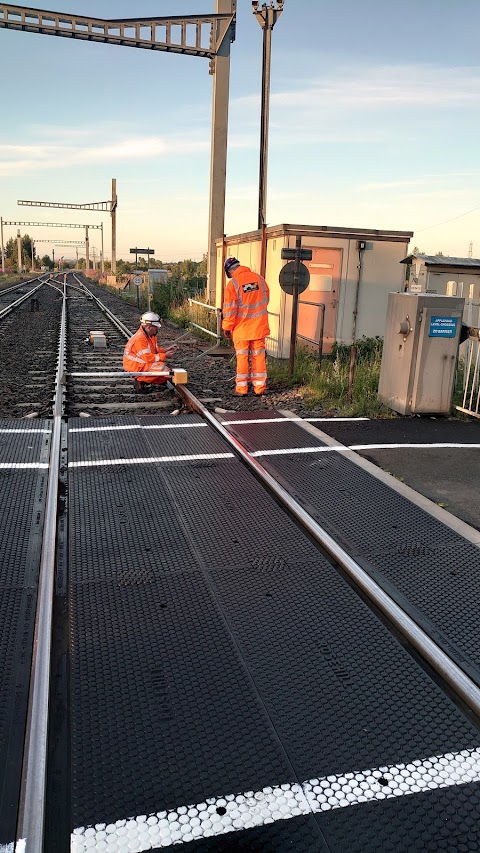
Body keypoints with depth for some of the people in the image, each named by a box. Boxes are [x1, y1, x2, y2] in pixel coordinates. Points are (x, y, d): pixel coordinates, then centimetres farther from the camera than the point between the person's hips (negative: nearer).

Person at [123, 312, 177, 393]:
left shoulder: (151, 335, 4)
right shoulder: (139, 339, -26)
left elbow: (155, 350, 14)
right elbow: (148, 358, -28)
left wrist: (166, 350, -4)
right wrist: (164, 356, -20)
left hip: (145, 363, 10)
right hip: (136, 367, -10)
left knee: (168, 374, 4)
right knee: (161, 367, -29)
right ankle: (141, 381, -14)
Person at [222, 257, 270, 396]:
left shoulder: (233, 284, -11)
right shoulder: (259, 279, 4)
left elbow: (230, 308, -10)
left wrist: (227, 327, 0)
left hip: (241, 328, -3)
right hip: (259, 327, 4)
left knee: (242, 357, 6)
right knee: (259, 356, 9)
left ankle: (241, 388, 9)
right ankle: (259, 387, 13)